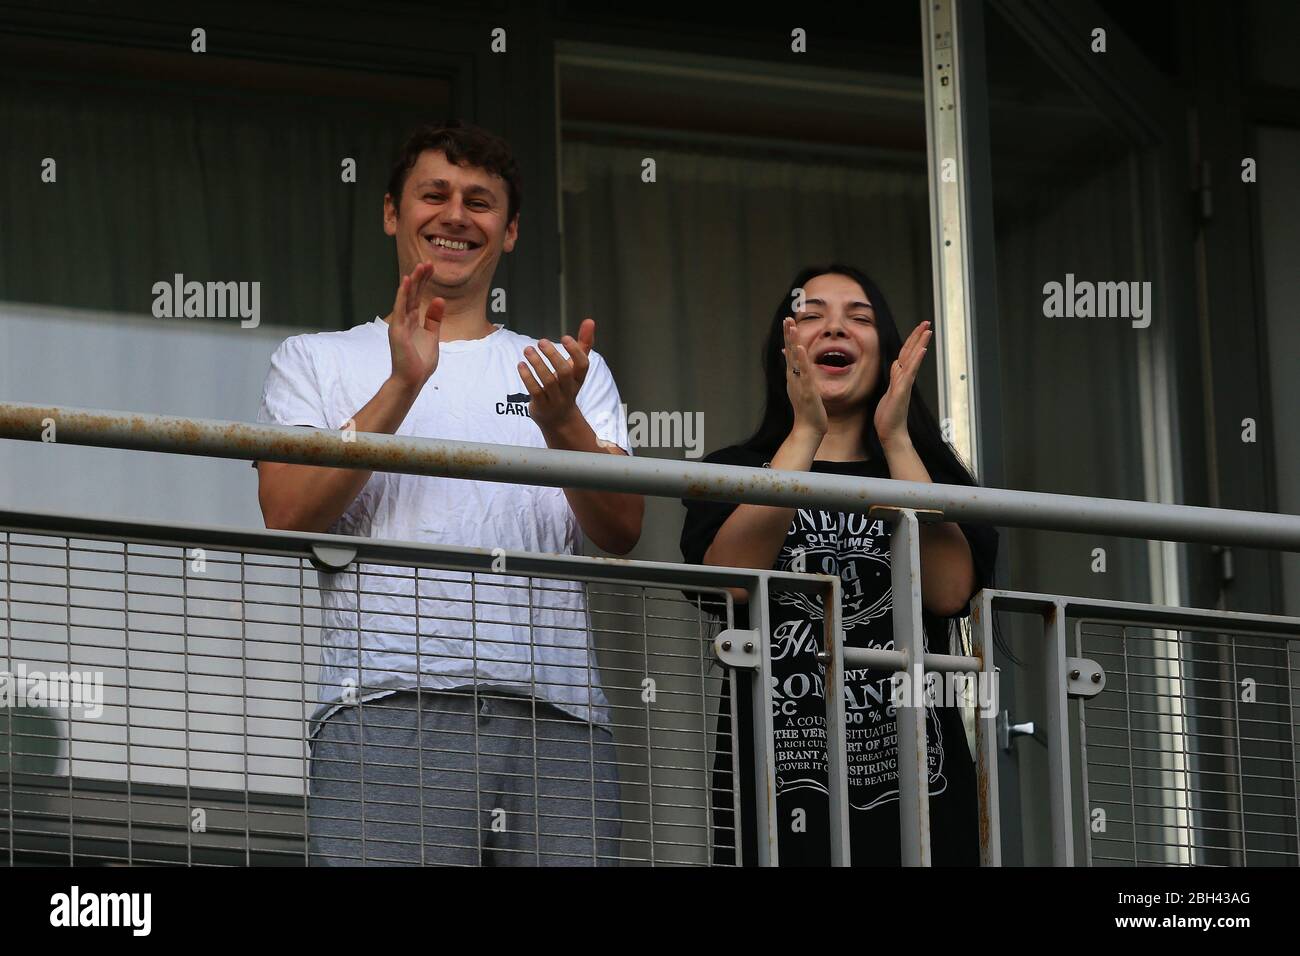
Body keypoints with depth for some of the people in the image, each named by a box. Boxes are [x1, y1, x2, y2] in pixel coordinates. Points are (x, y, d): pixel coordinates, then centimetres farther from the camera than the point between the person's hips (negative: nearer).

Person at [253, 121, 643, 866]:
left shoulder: (574, 371, 21)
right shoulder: (314, 361, 16)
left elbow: (621, 534, 7)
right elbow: (289, 517, -1)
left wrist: (562, 422, -12)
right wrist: (402, 386, -9)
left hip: (557, 714, 2)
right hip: (385, 711, -2)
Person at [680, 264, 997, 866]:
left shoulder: (928, 473, 15)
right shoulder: (733, 471, 11)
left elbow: (950, 590, -5)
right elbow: (733, 577, -11)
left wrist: (895, 438, -5)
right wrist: (806, 431, -9)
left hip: (911, 773, 1)